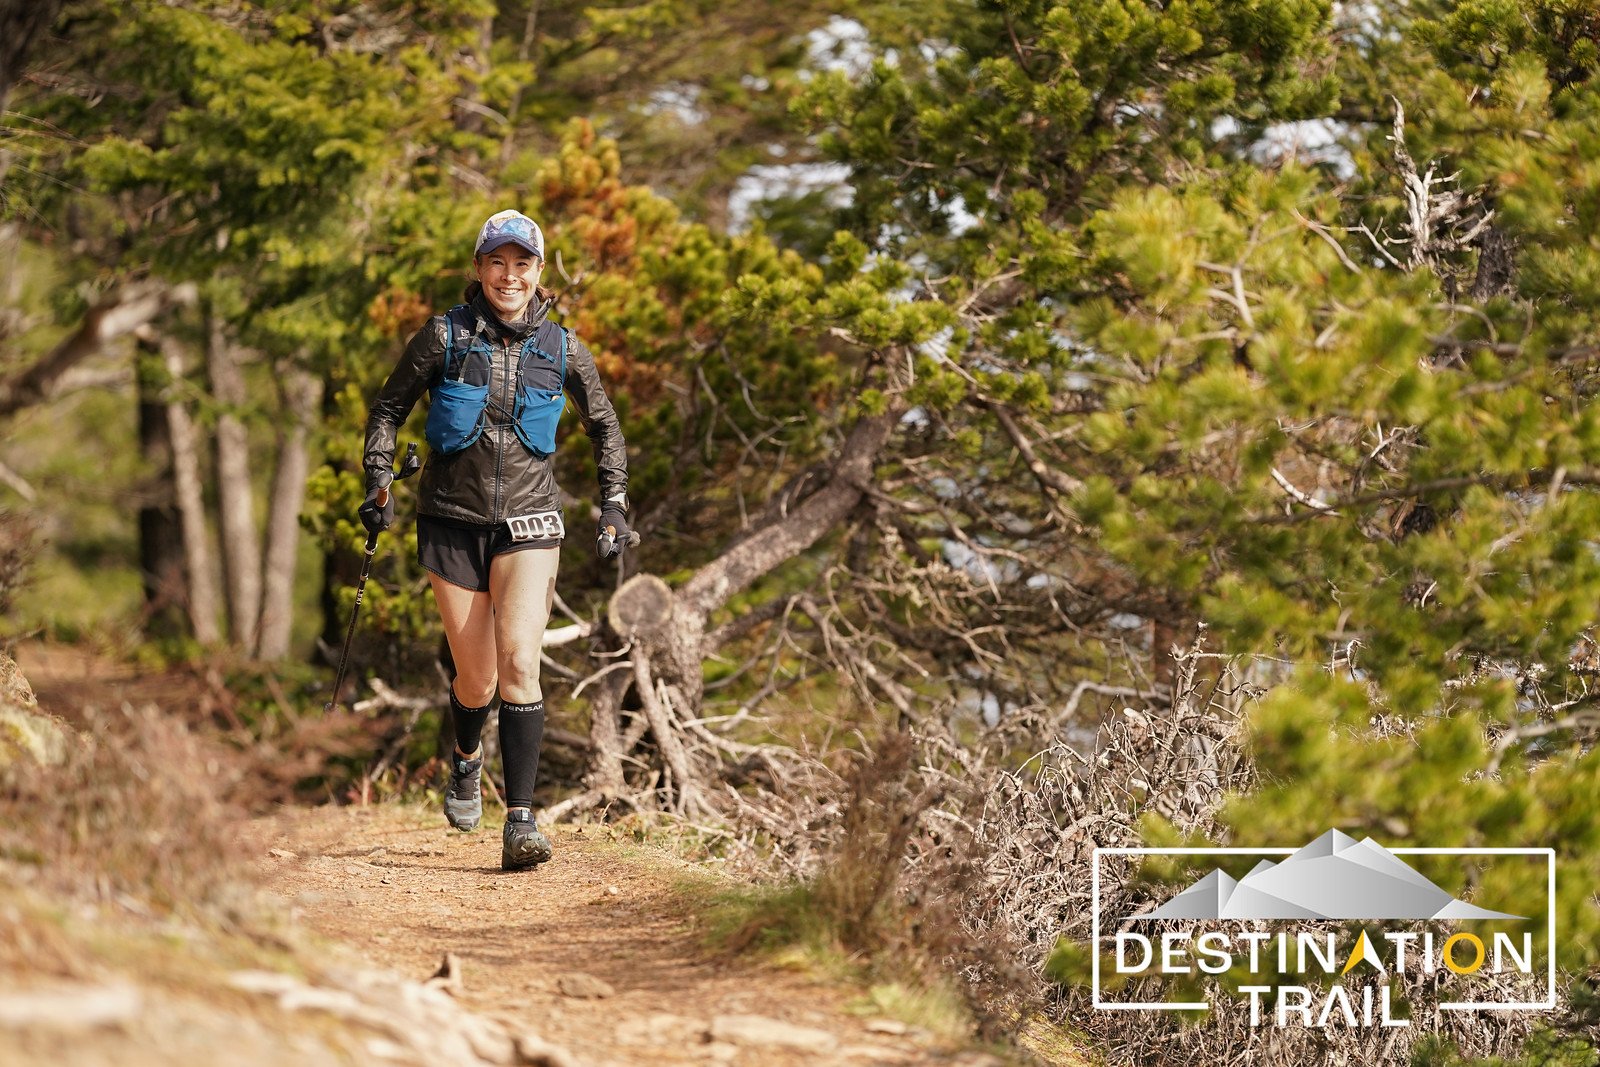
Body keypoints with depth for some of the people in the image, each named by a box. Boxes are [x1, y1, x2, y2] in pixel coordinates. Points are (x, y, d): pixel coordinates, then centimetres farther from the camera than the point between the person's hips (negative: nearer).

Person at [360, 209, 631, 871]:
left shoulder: (560, 349, 1)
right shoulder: (444, 336, -3)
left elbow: (604, 426, 16)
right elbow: (390, 408, 8)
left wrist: (613, 501, 9)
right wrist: (378, 482, -2)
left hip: (528, 524, 0)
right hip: (453, 522, 0)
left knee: (519, 662, -19)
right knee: (477, 680, 4)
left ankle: (521, 819, -18)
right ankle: (467, 757, 41)